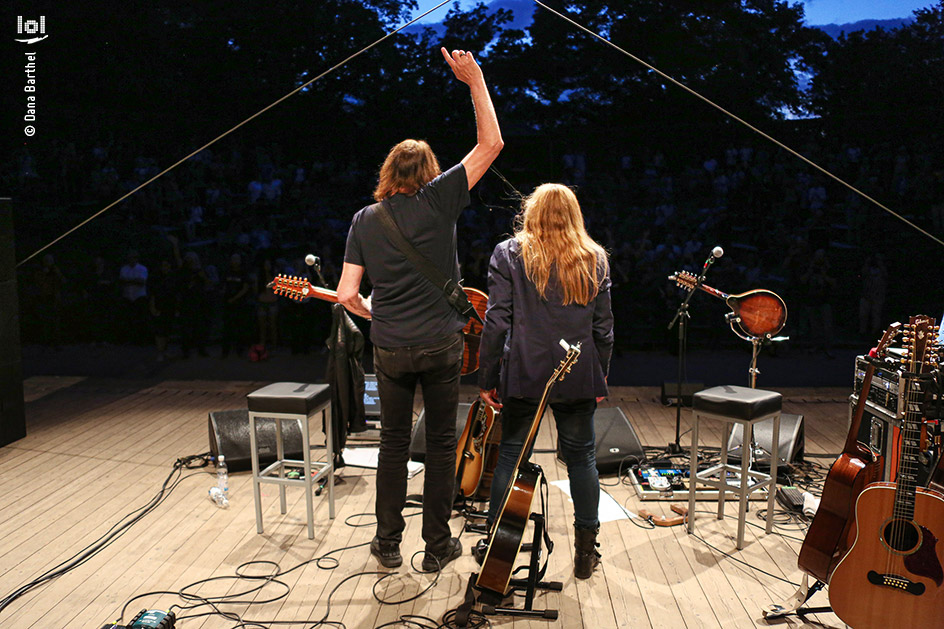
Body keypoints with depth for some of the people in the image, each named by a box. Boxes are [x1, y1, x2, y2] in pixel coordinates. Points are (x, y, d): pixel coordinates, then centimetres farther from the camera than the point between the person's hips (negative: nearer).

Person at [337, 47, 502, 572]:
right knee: (442, 442, 10)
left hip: (390, 349, 2)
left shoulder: (365, 219, 4)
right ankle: (438, 545, 20)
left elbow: (347, 294, -3)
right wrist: (475, 81, 3)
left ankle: (389, 543, 24)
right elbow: (491, 144, -1)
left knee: (394, 443, 15)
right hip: (441, 345, -2)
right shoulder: (439, 199, -4)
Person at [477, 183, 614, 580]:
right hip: (579, 376, 2)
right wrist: (600, 377, 17)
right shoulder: (595, 259, 7)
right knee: (581, 457, 12)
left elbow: (497, 321, -6)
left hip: (524, 374, -2)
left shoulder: (509, 254, -1)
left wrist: (487, 378, -2)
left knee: (511, 455, 9)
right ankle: (585, 552, 20)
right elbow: (603, 326, 7)